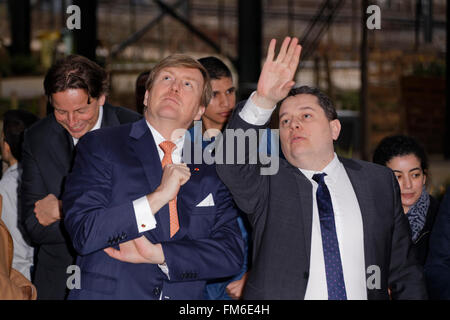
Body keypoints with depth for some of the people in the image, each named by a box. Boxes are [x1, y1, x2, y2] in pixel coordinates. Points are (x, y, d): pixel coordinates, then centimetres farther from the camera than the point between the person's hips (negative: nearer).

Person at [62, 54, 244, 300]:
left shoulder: (212, 168, 8)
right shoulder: (99, 146, 0)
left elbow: (232, 253, 0)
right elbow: (82, 234, -11)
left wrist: (156, 253, -11)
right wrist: (157, 197, -16)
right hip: (107, 293, -2)